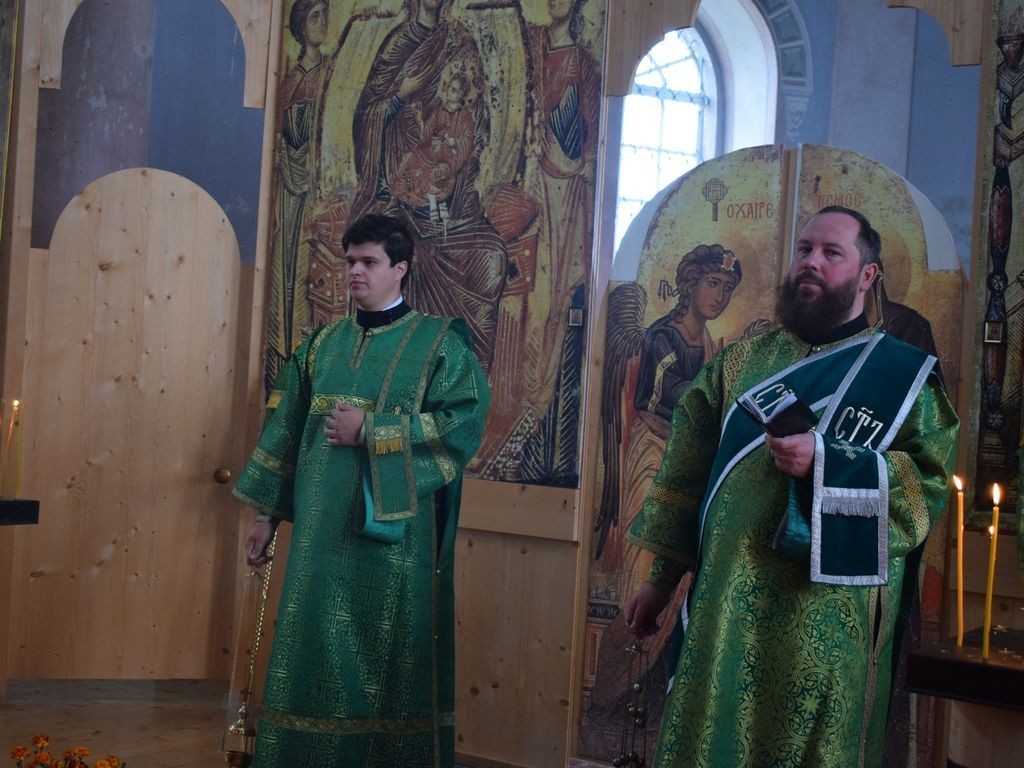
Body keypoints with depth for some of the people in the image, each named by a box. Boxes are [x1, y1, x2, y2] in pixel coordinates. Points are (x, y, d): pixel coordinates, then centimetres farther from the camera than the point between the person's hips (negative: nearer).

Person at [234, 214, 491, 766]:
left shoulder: (439, 342, 0)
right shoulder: (323, 343, 13)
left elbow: (466, 420, -13)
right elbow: (286, 430, 15)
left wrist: (370, 430, -15)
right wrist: (266, 513, 11)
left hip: (395, 529, -4)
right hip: (323, 530, 4)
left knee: (389, 654, 1)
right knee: (317, 649, 7)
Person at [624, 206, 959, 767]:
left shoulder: (904, 374, 3)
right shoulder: (741, 362, 13)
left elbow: (929, 483, -8)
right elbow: (687, 472, 13)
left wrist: (825, 463, -19)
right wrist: (660, 578, 11)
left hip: (828, 617, -3)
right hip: (726, 606, 3)